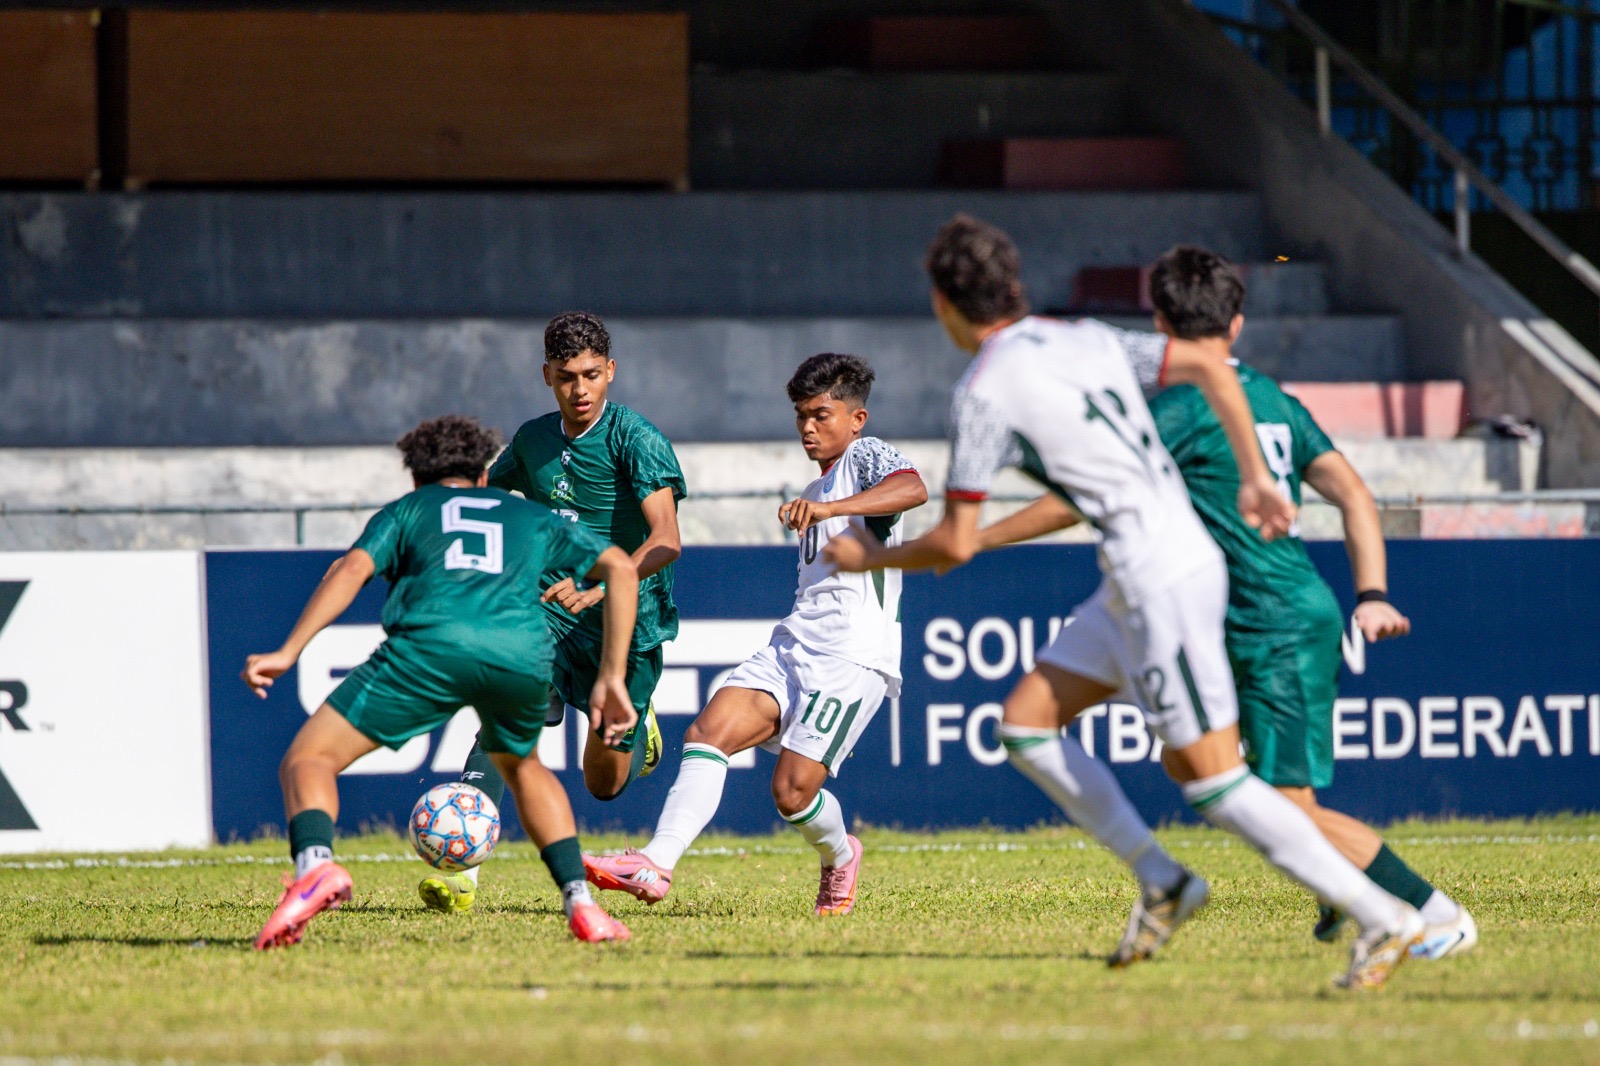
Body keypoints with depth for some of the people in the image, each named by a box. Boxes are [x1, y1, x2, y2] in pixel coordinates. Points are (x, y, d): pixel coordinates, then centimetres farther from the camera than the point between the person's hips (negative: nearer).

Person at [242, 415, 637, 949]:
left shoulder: (405, 510, 31)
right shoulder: (531, 517, 37)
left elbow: (352, 569, 11)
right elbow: (621, 568, 27)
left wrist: (287, 653, 2)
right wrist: (611, 680, 25)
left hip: (432, 642, -3)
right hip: (524, 656, 3)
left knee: (307, 760, 2)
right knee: (522, 766, 35)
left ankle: (315, 864, -31)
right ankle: (580, 903, 17)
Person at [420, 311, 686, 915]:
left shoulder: (635, 439, -13)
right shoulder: (533, 440, 5)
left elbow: (665, 540, -26)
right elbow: (483, 497, 27)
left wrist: (599, 589, -40)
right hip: (551, 614, 3)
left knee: (603, 785, 9)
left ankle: (636, 726, 46)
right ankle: (461, 871, -33)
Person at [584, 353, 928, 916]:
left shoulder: (867, 457, -1)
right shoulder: (816, 491, 28)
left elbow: (913, 488, -26)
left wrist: (829, 508, -38)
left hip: (853, 656, -8)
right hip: (792, 647, 9)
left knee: (793, 788, -13)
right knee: (708, 732, -15)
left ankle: (839, 857, 20)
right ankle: (655, 865, -27)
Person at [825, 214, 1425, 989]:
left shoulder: (985, 393, -12)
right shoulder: (1084, 341, 12)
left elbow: (955, 545, -9)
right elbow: (1208, 363, 16)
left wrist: (866, 559, 9)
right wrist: (1254, 476, 18)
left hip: (1162, 584, -9)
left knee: (1211, 779, -6)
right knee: (1026, 724, 13)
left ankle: (1381, 917, -6)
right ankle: (1160, 881, 13)